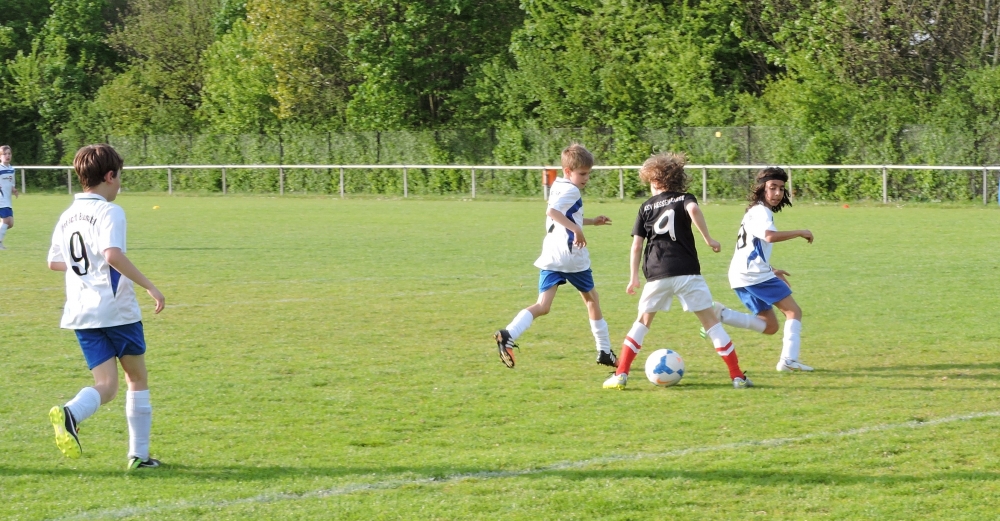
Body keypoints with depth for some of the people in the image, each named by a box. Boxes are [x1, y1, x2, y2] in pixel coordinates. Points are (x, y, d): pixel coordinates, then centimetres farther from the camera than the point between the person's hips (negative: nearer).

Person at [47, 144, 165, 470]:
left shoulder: (67, 217, 11)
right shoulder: (109, 213, -11)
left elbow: (54, 262, 19)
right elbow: (113, 254, -27)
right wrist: (149, 286, -24)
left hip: (80, 314, 6)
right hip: (117, 310, -6)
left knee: (106, 385, 2)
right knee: (137, 378, 13)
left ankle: (70, 413, -30)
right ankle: (139, 454, 14)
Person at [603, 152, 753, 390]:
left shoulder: (646, 207, 14)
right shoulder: (684, 199, 8)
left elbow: (636, 246, 9)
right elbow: (694, 210, -17)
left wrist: (634, 278, 14)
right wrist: (708, 239, -10)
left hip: (656, 275, 2)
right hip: (687, 272, -2)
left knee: (643, 322, 18)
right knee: (711, 321, 4)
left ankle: (621, 374, 10)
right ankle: (737, 376, -1)